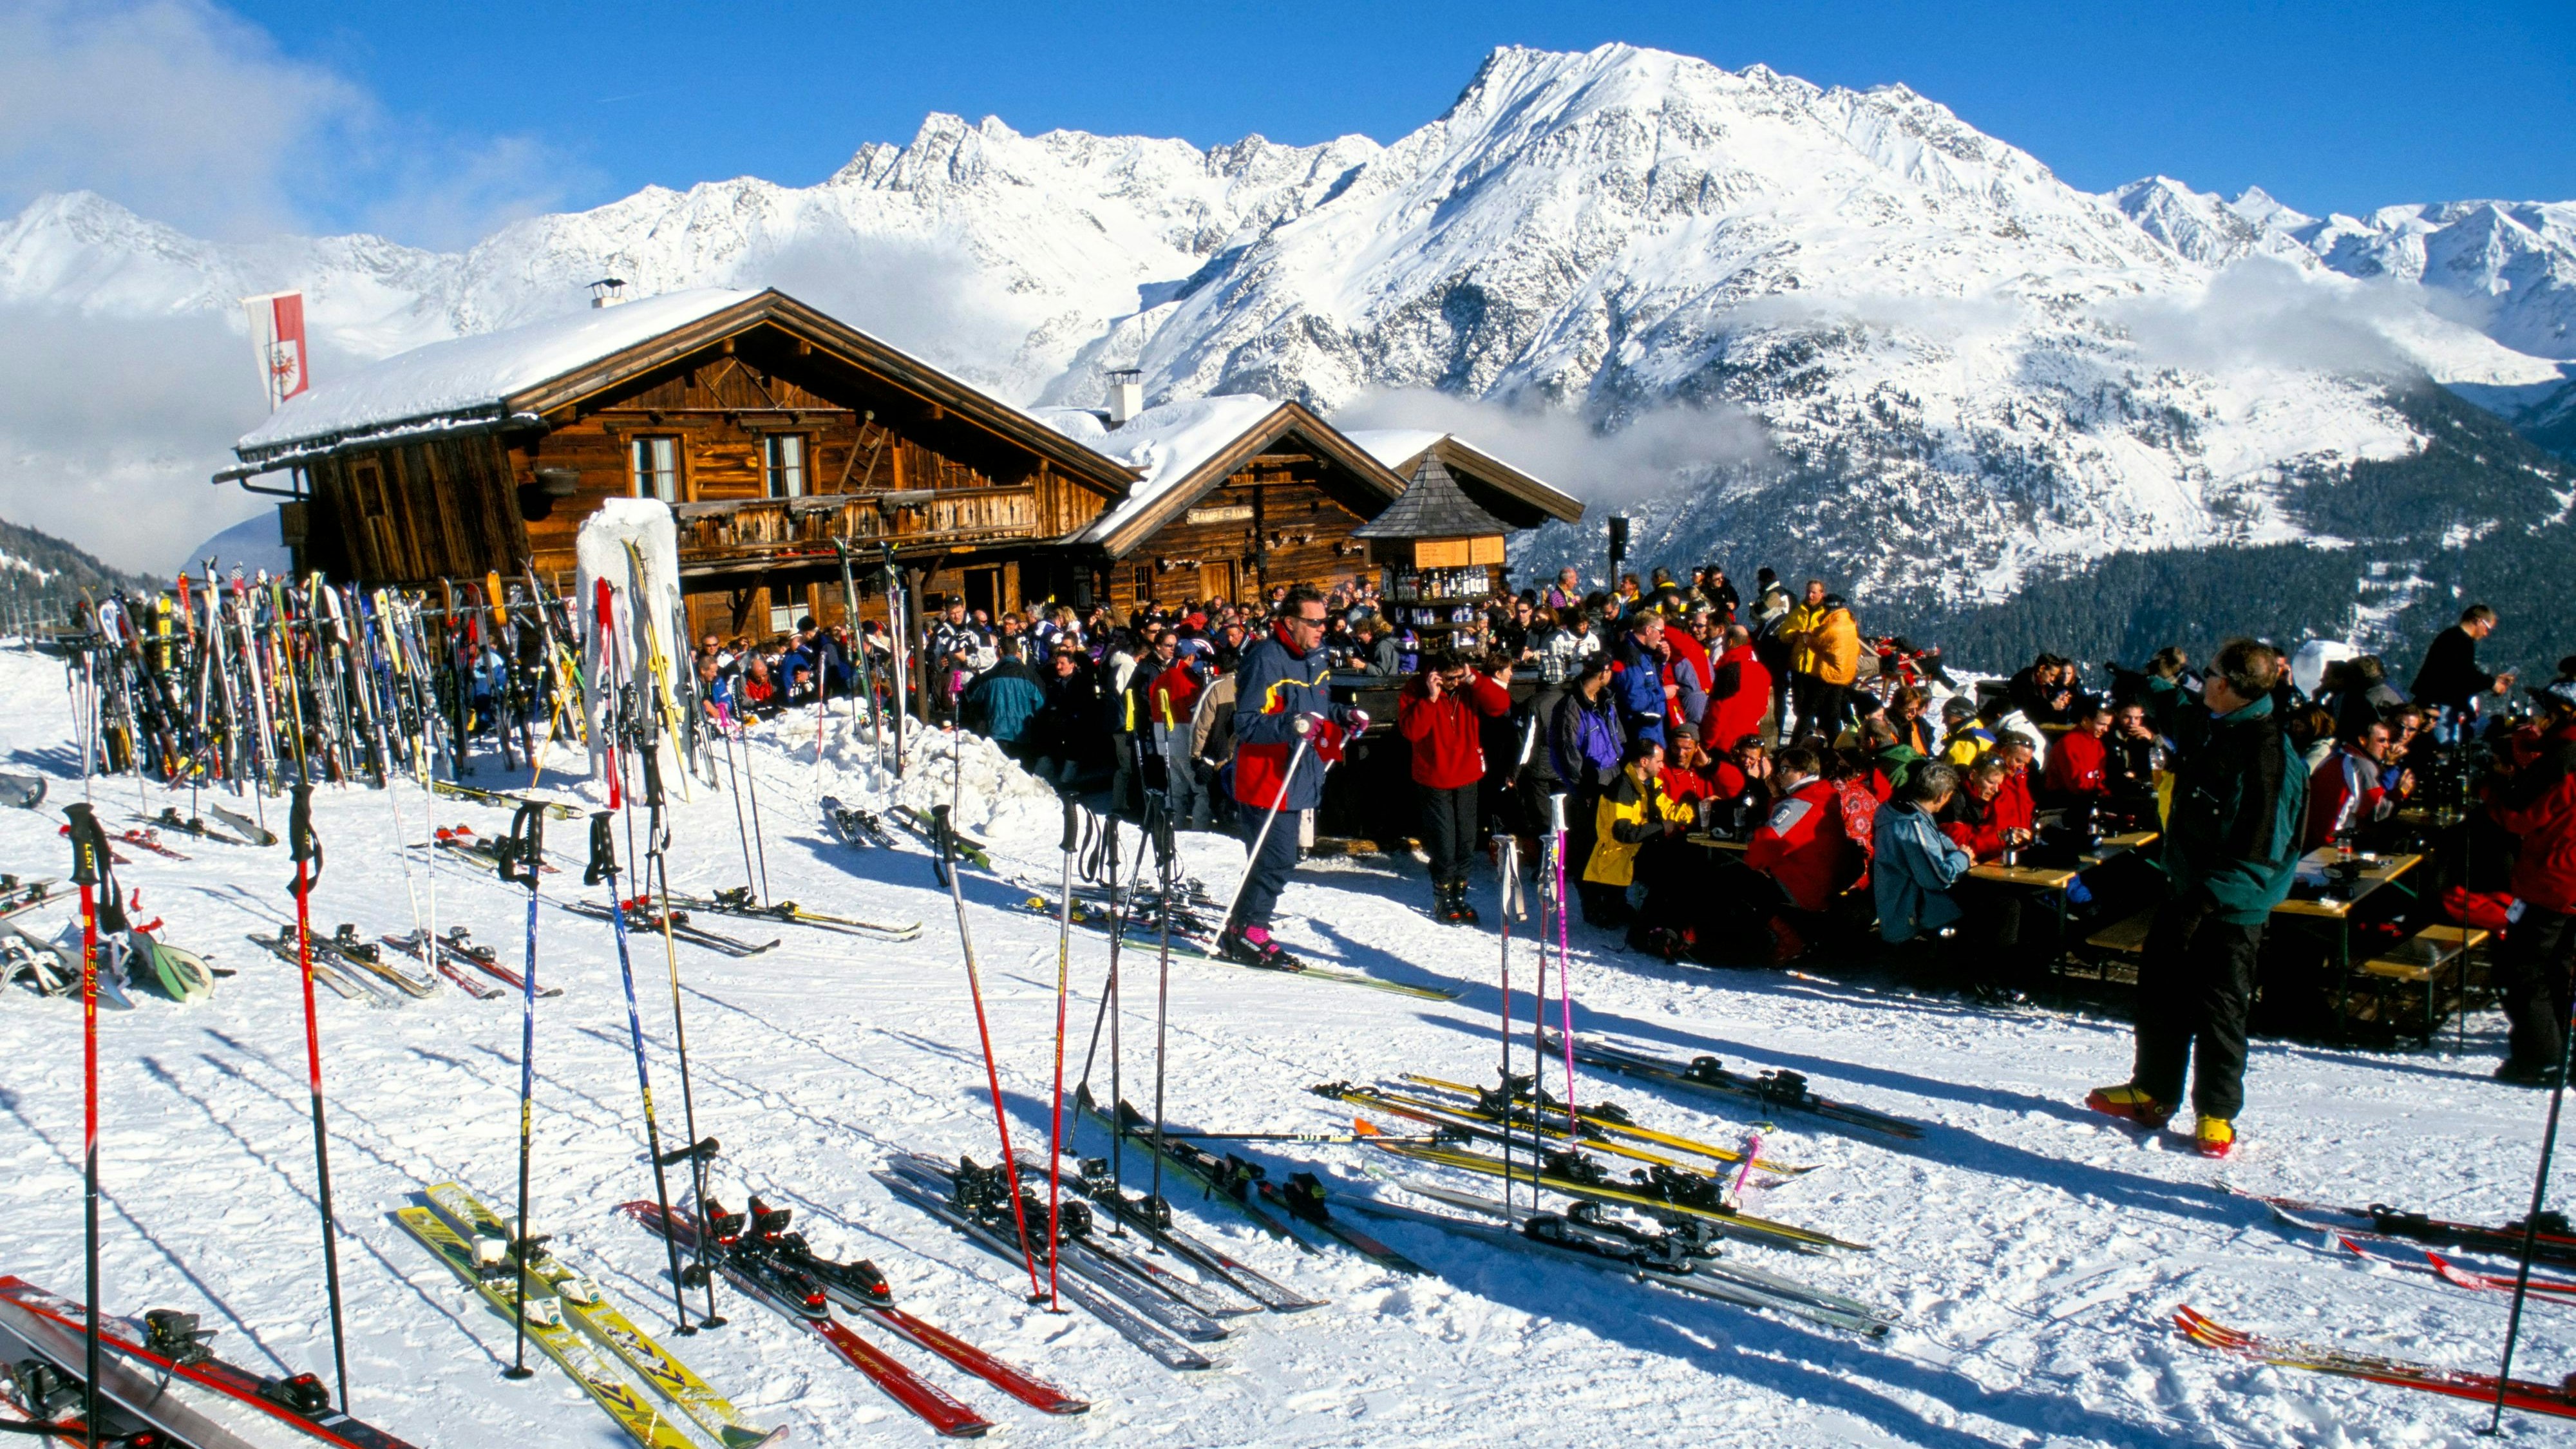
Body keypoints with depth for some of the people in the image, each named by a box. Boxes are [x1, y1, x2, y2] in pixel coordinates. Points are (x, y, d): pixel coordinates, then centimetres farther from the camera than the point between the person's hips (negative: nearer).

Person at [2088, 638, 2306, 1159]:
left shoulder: (2267, 753, -21)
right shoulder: (2216, 734, 7)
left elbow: (2258, 852, -23)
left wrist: (2203, 901, -25)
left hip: (2231, 909, -9)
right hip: (2188, 892, 9)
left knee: (2218, 1011, 3)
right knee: (2160, 994, 16)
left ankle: (2217, 1114, 17)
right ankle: (2151, 1092, 31)